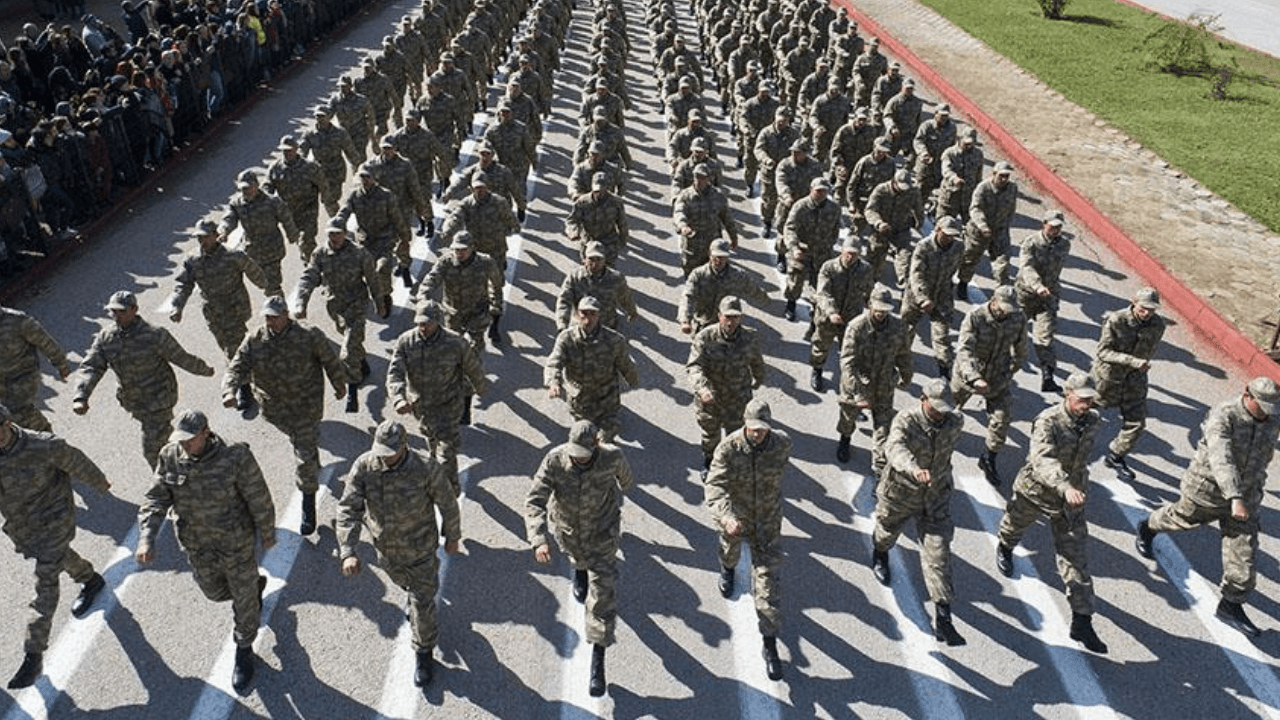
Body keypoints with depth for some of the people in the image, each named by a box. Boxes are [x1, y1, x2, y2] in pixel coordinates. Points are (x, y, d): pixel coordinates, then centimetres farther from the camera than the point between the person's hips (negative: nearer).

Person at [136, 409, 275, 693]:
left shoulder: (236, 457, -28)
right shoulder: (171, 457, -15)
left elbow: (258, 498, -16)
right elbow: (156, 500, -14)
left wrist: (267, 535, -5)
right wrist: (146, 539, -29)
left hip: (236, 539, -4)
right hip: (198, 543, 4)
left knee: (243, 596, 14)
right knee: (215, 591, 25)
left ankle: (244, 651, 40)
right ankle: (255, 585, 58)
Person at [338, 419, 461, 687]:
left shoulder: (426, 467, -29)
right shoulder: (363, 467, -24)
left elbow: (447, 503, -13)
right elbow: (348, 510, -25)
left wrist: (452, 537, 0)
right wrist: (348, 552, -36)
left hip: (420, 548, -3)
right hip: (386, 547, 3)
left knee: (422, 604, 7)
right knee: (406, 584, 31)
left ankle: (424, 653, 32)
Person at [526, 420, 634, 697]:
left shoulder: (612, 457, -30)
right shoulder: (554, 460, -32)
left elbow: (622, 471, -4)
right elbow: (534, 502, -35)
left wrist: (626, 485, 19)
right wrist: (538, 540, -49)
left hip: (601, 533, -2)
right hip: (566, 530, 2)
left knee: (601, 594, -3)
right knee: (578, 558, 36)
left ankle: (598, 660, 8)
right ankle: (580, 569, 76)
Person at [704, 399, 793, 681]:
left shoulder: (782, 443, -20)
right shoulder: (728, 448, -28)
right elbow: (715, 487, -36)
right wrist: (727, 518, -54)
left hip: (767, 521, 0)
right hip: (734, 517, 0)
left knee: (767, 581, -2)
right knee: (731, 548, 32)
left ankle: (770, 645, 10)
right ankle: (728, 568, 72)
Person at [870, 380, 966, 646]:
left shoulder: (955, 422, -12)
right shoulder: (905, 422, -27)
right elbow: (895, 448, -48)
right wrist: (914, 469, -67)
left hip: (936, 496, 2)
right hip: (901, 493, -2)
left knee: (938, 554, -3)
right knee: (888, 532, 25)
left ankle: (943, 618, 2)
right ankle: (879, 553, 65)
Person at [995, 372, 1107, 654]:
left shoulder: (1092, 420, -8)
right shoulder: (1048, 422, -29)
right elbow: (1043, 461, -44)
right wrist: (1066, 487, -59)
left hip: (1071, 498, 3)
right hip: (1035, 491, -3)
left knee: (1075, 558, -1)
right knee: (1016, 523, 26)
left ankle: (1082, 622, 2)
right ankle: (1004, 548, 64)